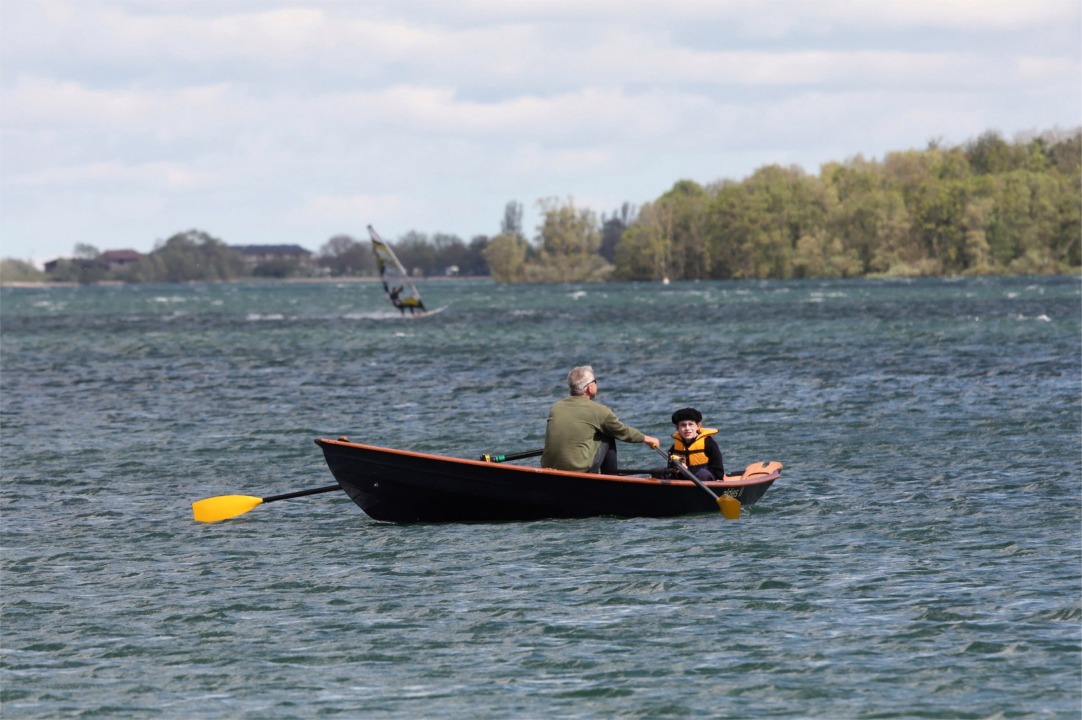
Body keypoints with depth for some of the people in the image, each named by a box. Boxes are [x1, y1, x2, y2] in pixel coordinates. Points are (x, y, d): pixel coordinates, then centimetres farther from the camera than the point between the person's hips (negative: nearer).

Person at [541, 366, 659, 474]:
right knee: (607, 439, 17)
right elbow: (623, 432, 12)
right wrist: (646, 439, 31)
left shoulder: (556, 408, 9)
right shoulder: (598, 411, -3)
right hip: (580, 471, -5)